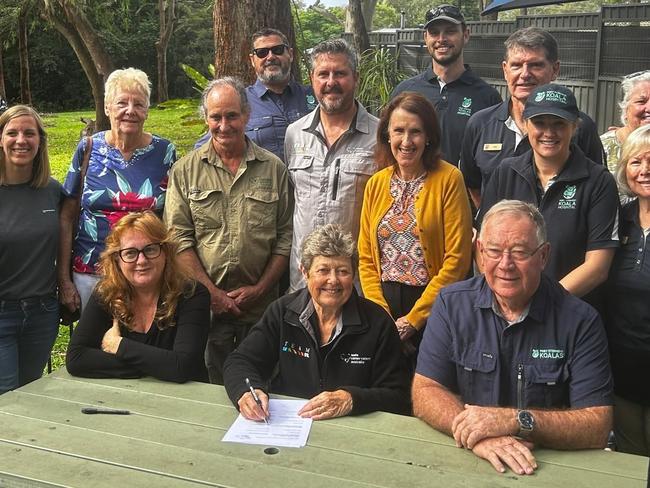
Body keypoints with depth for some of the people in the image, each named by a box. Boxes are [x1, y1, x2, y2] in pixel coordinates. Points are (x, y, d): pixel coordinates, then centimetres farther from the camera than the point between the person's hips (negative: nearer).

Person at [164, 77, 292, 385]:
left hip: (261, 310, 1)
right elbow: (179, 238, -2)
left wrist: (259, 289, -4)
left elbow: (285, 238, 4)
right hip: (205, 306, -1)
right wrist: (211, 292, -9)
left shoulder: (274, 169, 5)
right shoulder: (186, 171, 3)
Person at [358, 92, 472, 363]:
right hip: (383, 304, 4)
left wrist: (414, 318, -12)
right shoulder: (376, 184, 7)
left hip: (432, 308, -4)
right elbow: (366, 258, 7)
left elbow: (457, 260, -12)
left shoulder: (449, 179, -8)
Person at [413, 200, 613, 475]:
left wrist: (516, 420, -24)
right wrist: (476, 435, -23)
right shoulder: (452, 304, -2)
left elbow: (597, 427, -11)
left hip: (552, 465, 0)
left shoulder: (581, 321, -7)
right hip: (462, 461, 1)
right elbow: (425, 392, -6)